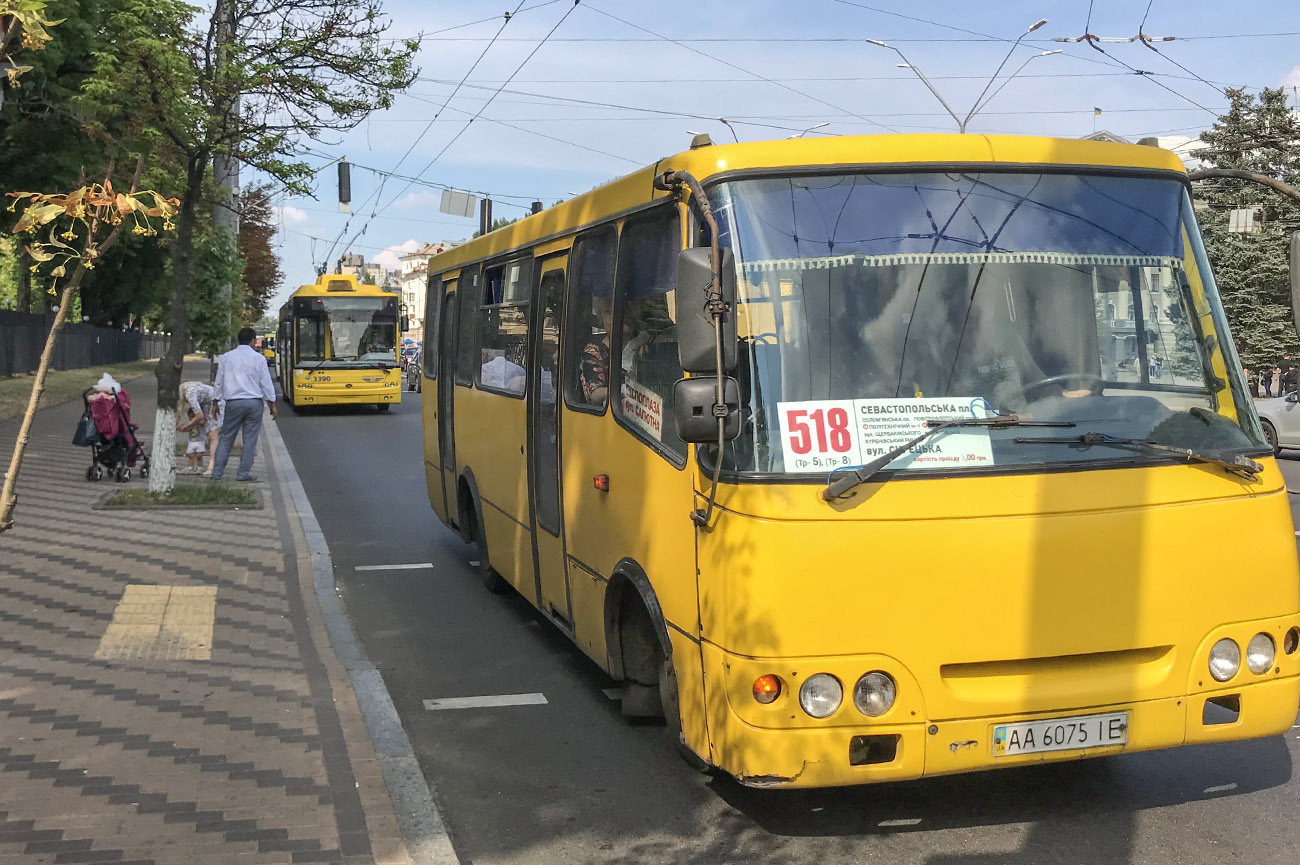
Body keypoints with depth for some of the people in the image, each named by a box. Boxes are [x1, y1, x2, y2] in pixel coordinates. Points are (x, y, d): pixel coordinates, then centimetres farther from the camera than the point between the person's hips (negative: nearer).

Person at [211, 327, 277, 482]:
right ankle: (243, 473, 1)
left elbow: (219, 382, 10)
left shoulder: (225, 357, 7)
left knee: (226, 437, 9)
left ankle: (217, 471, 6)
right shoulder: (258, 358, 0)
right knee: (250, 438, 2)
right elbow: (266, 383, 1)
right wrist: (272, 403, 8)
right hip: (254, 402, -2)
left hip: (233, 402, 2)